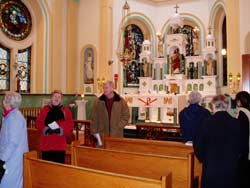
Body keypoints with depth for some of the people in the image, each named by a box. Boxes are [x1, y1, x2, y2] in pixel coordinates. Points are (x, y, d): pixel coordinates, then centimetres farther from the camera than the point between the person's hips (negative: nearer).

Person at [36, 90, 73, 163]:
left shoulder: (66, 110, 4)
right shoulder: (45, 109, 6)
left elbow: (70, 124, -1)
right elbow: (38, 123, 4)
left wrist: (61, 130, -17)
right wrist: (45, 129, -14)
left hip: (60, 145, 0)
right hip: (46, 144, 1)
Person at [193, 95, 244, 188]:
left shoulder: (207, 123, -12)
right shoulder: (236, 123, -7)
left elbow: (198, 145, -5)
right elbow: (241, 146, 3)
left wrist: (203, 158, 13)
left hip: (211, 167, -1)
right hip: (231, 167, 2)